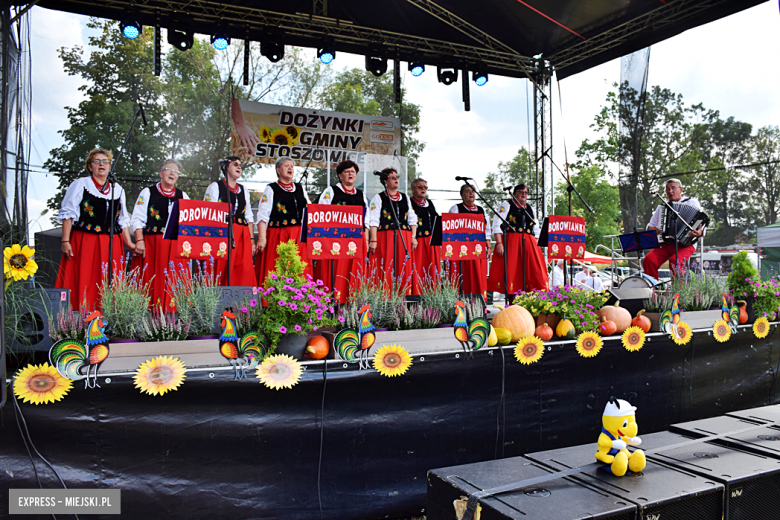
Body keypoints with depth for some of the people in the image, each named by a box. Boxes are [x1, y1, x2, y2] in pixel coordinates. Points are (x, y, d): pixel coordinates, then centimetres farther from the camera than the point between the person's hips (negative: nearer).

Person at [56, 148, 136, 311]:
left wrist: (129, 243, 8)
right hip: (84, 242, -3)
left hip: (111, 245, 4)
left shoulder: (118, 189, 17)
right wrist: (65, 241, -7)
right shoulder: (80, 184, 5)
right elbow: (68, 213, 1)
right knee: (82, 283, -7)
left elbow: (123, 220, 18)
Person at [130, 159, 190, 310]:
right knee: (152, 281, -4)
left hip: (176, 246, 2)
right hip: (151, 245, -2)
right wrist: (139, 240, -9)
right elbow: (137, 219, 4)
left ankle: (171, 313, 1)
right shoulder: (147, 193, 11)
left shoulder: (183, 196, 18)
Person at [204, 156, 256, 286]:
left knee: (244, 274, -5)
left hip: (242, 237, 4)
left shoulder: (244, 190, 21)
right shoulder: (215, 187, 7)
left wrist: (251, 239, 9)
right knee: (221, 272, -10)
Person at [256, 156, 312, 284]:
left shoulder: (300, 188, 19)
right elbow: (263, 215, -2)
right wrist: (262, 238, -13)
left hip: (299, 237, 4)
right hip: (278, 236, -4)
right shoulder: (271, 189, 6)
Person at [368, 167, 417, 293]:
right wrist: (373, 240, -13)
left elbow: (412, 219, 16)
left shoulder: (405, 197, 19)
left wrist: (413, 237, 4)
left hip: (404, 239, 4)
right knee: (385, 270, -7)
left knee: (404, 270, 1)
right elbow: (373, 220, -3)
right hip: (384, 237, -4)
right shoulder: (378, 198, 5)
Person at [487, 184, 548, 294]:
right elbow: (497, 225, -5)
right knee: (510, 270, -8)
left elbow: (536, 230, 21)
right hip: (510, 243, -5)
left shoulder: (530, 209, 20)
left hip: (528, 243, 5)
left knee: (535, 270, -5)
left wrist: (535, 245, 8)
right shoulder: (507, 205, 5)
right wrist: (499, 243, -15)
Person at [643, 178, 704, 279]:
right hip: (664, 244, 4)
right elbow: (651, 224, 29)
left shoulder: (692, 203, 9)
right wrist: (652, 228, 4)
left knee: (675, 260, -34)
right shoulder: (662, 207, 22)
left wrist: (700, 232, -21)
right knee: (649, 260, -24)